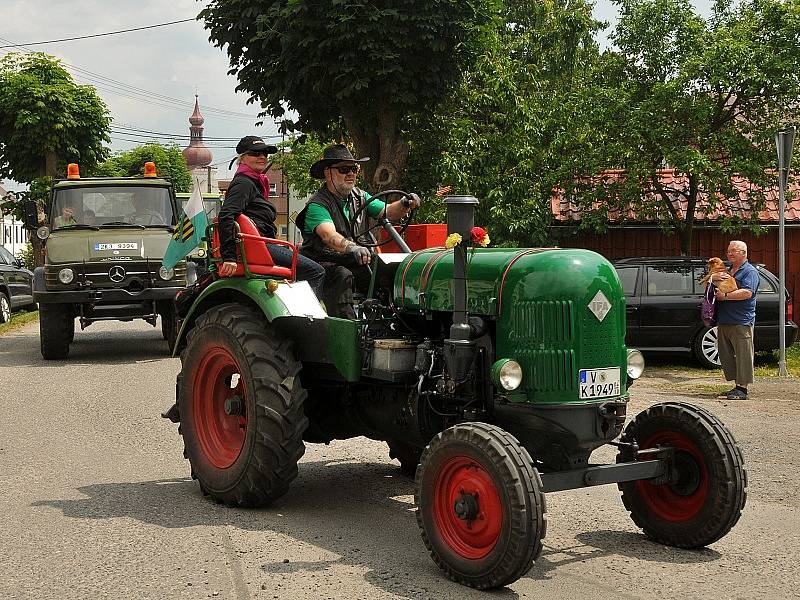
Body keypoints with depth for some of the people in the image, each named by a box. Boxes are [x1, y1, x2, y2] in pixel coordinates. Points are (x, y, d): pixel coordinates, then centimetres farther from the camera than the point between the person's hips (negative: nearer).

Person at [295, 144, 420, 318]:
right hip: (322, 263, -6)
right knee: (342, 276, -36)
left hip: (353, 263, 6)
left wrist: (405, 205, -16)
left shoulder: (359, 197, 12)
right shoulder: (317, 205, -13)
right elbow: (329, 236, -31)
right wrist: (352, 248, -51)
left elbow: (387, 212, 7)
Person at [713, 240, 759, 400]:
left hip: (741, 322, -8)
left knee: (743, 355, -6)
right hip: (723, 321, 8)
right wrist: (713, 277, 0)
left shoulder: (750, 271, -3)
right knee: (726, 355, 9)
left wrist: (725, 296, -15)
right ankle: (737, 386, 16)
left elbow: (747, 292, -18)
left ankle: (742, 389, -5)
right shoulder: (726, 270, 20)